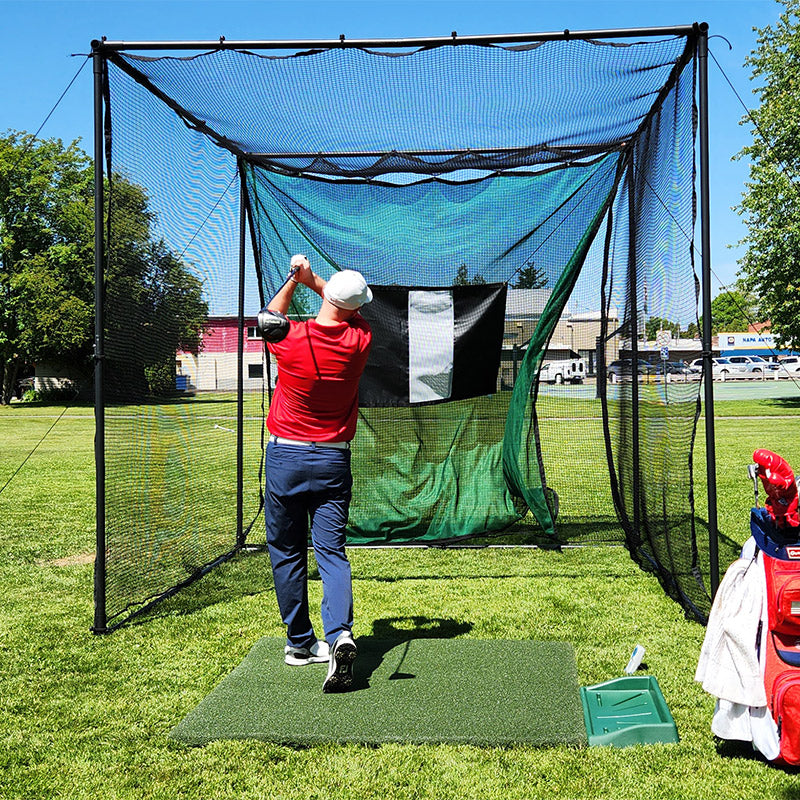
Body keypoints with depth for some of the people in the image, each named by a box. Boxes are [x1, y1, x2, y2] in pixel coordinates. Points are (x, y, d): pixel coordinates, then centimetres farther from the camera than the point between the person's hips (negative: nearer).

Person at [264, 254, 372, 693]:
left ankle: (300, 643, 17)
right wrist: (314, 281, 28)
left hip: (285, 458, -1)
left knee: (287, 554, 11)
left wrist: (294, 280, 23)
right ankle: (339, 634, -20)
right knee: (331, 550, -1)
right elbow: (352, 313, 20)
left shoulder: (291, 339, -11)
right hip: (334, 461, 1)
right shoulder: (359, 340, -5)